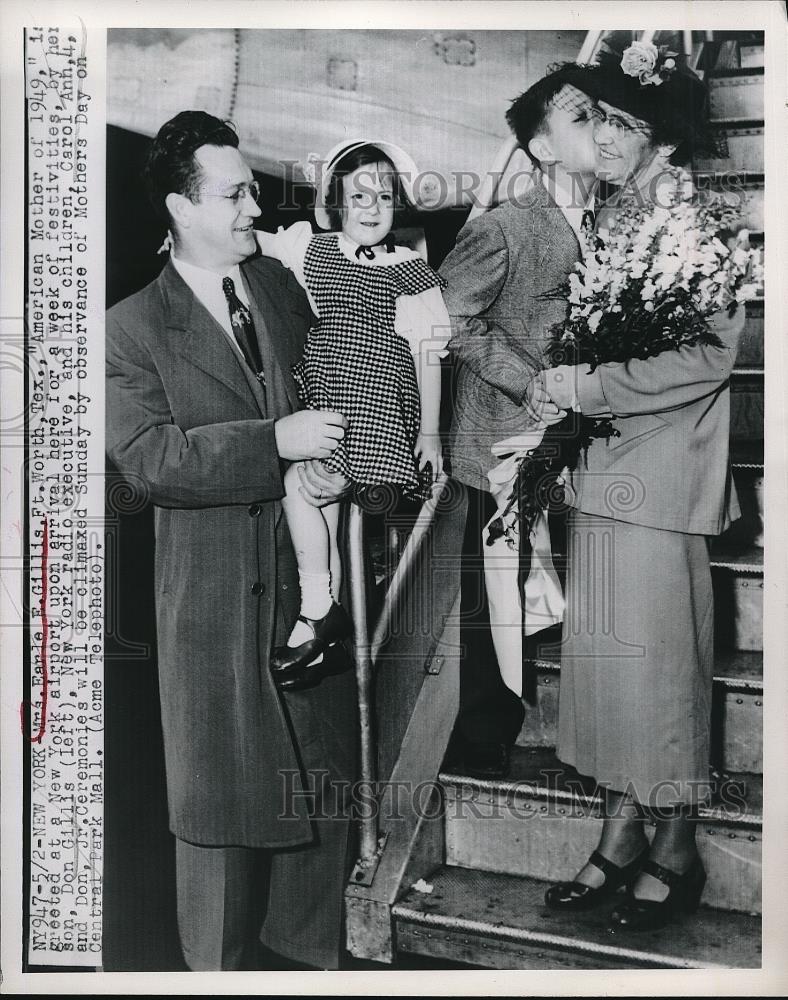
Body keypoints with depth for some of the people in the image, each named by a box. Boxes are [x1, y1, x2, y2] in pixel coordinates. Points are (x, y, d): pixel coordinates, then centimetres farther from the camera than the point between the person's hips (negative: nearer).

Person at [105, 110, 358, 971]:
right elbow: (148, 459, -15)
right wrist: (275, 442, -22)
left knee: (324, 777, 14)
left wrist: (331, 463, -5)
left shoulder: (284, 287, 10)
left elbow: (332, 393, 16)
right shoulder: (132, 328, -4)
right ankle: (220, 962, 30)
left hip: (314, 578, 5)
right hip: (214, 593, -4)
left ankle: (315, 949, 35)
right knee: (220, 796, 8)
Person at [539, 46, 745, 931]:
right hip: (599, 465, 7)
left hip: (658, 468, -7)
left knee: (656, 651, -1)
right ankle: (622, 835, 21)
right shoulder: (605, 216, 14)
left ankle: (676, 852, 17)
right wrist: (564, 391, 4)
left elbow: (709, 354, -15)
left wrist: (593, 387, -14)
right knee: (602, 649, 8)